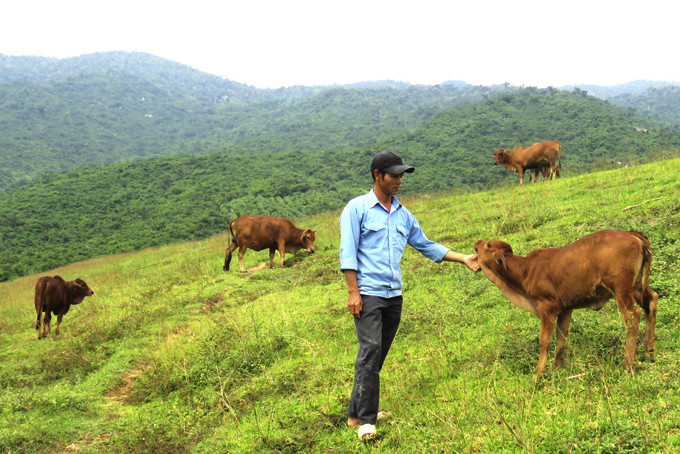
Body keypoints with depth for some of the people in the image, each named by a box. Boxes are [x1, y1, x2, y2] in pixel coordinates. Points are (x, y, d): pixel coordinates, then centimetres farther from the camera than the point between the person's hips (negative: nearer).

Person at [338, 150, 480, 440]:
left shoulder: (403, 215, 16)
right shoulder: (357, 208, -2)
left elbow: (427, 246, 23)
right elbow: (348, 253, -6)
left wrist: (464, 259, 16)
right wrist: (353, 292, -14)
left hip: (394, 295, 6)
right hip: (367, 293, -6)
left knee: (378, 355, 7)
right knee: (370, 349, -16)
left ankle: (356, 412, 18)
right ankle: (366, 420, -12)